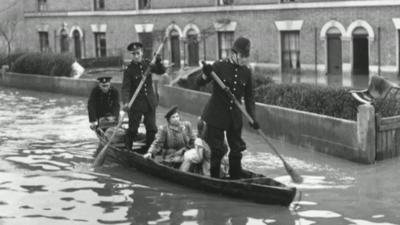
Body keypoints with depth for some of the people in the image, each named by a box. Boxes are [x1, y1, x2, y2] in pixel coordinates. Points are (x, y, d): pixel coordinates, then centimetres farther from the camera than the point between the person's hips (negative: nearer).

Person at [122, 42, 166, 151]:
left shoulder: (148, 64, 2)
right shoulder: (129, 69, -12)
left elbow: (161, 71, 0)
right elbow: (125, 88, -17)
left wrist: (158, 61, -20)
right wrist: (126, 102, -32)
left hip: (150, 102, 4)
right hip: (136, 103, -4)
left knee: (151, 128, 10)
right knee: (133, 129, -1)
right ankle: (127, 149, 11)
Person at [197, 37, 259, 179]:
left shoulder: (246, 72, 1)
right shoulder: (219, 66, -11)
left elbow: (249, 97, 8)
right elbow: (199, 83, -9)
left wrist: (252, 118, -1)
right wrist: (205, 74, -31)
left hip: (235, 118, 4)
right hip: (215, 115, -4)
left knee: (237, 150, 9)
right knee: (216, 151, -1)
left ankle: (235, 180, 23)